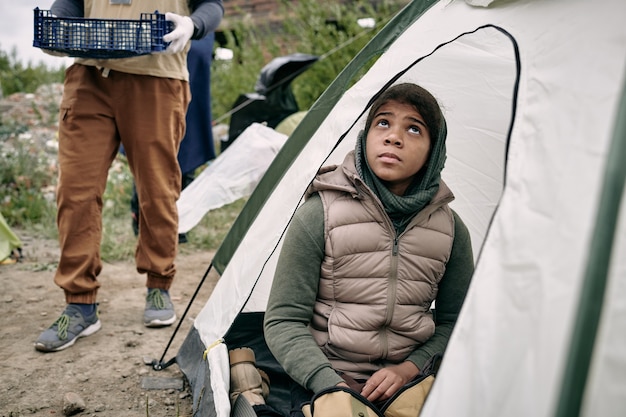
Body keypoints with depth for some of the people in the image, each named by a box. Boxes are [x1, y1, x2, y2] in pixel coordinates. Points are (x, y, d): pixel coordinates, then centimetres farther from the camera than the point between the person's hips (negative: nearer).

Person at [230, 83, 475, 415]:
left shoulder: (450, 228, 2)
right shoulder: (319, 215, -9)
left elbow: (455, 322, 10)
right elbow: (283, 320, -7)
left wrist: (410, 368, -7)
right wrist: (329, 385, -19)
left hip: (409, 385, 4)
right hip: (326, 386, -4)